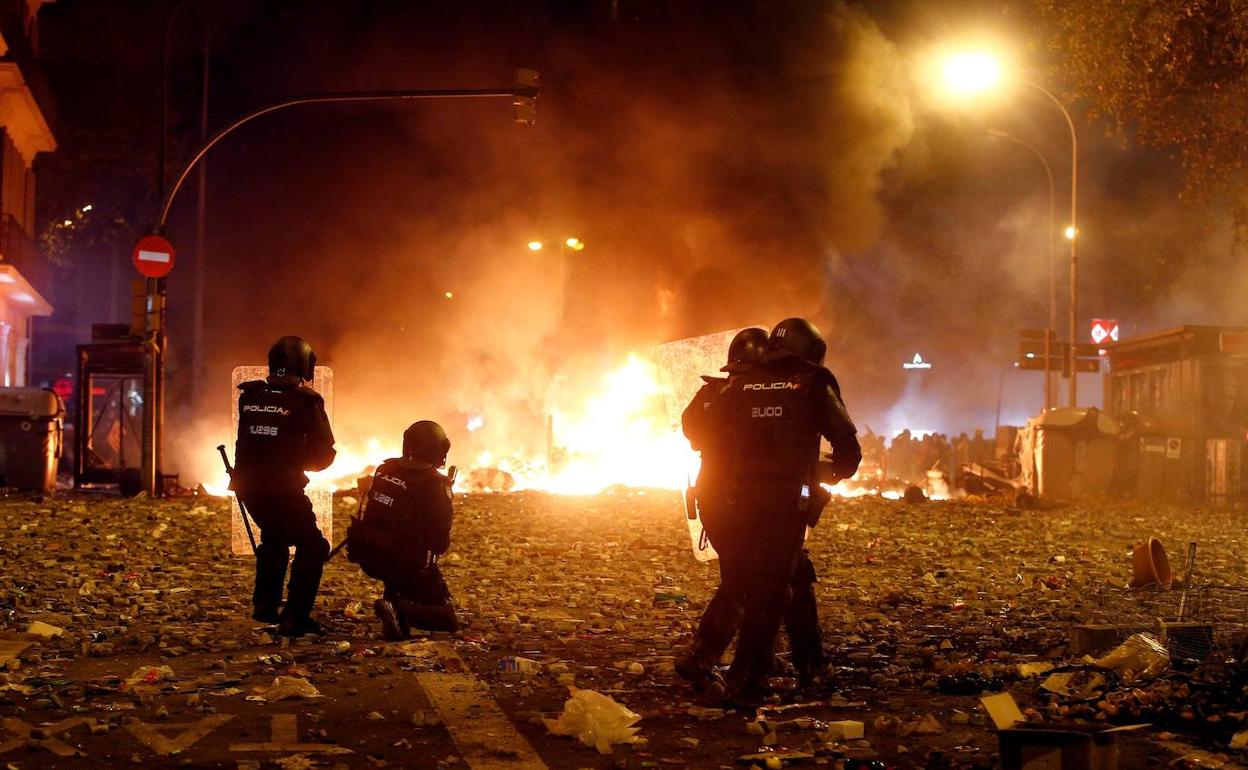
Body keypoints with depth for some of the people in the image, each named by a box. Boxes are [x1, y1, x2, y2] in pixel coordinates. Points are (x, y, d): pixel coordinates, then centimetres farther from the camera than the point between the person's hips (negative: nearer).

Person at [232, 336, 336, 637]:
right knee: (312, 547, 8)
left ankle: (264, 605, 32)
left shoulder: (249, 395, 2)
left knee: (274, 537, 30)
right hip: (283, 489, -6)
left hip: (248, 485, 6)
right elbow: (324, 454, -5)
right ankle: (294, 617, 0)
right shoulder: (305, 401, -12)